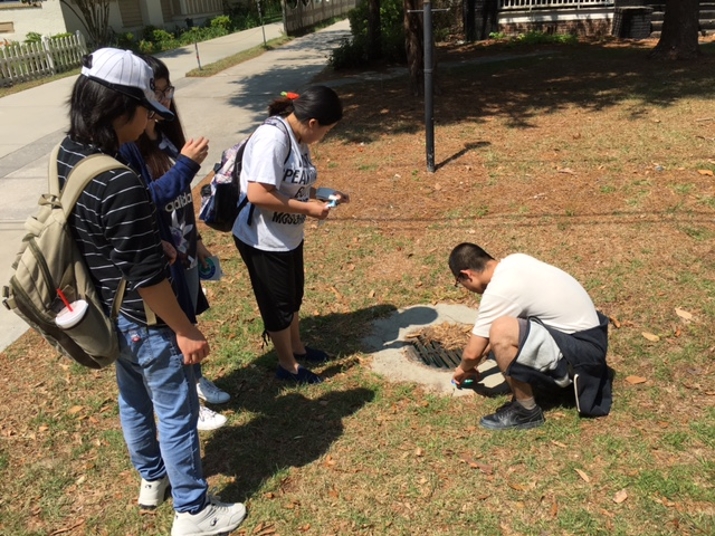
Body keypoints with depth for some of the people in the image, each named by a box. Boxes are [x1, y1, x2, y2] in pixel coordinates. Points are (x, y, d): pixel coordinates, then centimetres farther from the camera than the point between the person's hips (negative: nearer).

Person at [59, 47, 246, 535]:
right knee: (177, 412, 9)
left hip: (107, 312, 9)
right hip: (143, 321, -9)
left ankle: (151, 479, 48)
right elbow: (146, 278, -27)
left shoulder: (68, 155, -3)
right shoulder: (121, 185, -32)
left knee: (133, 398, 26)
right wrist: (184, 329, -15)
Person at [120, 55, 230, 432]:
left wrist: (196, 240, 16)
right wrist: (186, 164, -28)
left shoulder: (165, 133, 3)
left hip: (183, 247, 7)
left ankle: (196, 379, 45)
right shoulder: (123, 146, -22)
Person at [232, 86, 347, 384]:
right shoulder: (272, 138, -27)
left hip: (288, 236, 9)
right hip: (263, 240, -9)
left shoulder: (298, 138, 2)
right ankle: (287, 366, 29)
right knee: (278, 303, 9)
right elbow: (258, 195, -32)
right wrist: (308, 208, -25)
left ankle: (297, 348, 46)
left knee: (293, 296, 25)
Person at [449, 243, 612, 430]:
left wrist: (463, 369, 12)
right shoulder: (514, 261, 6)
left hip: (581, 349, -10)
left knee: (501, 332, -28)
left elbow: (473, 352, -10)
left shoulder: (497, 291, -20)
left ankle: (526, 412, -7)